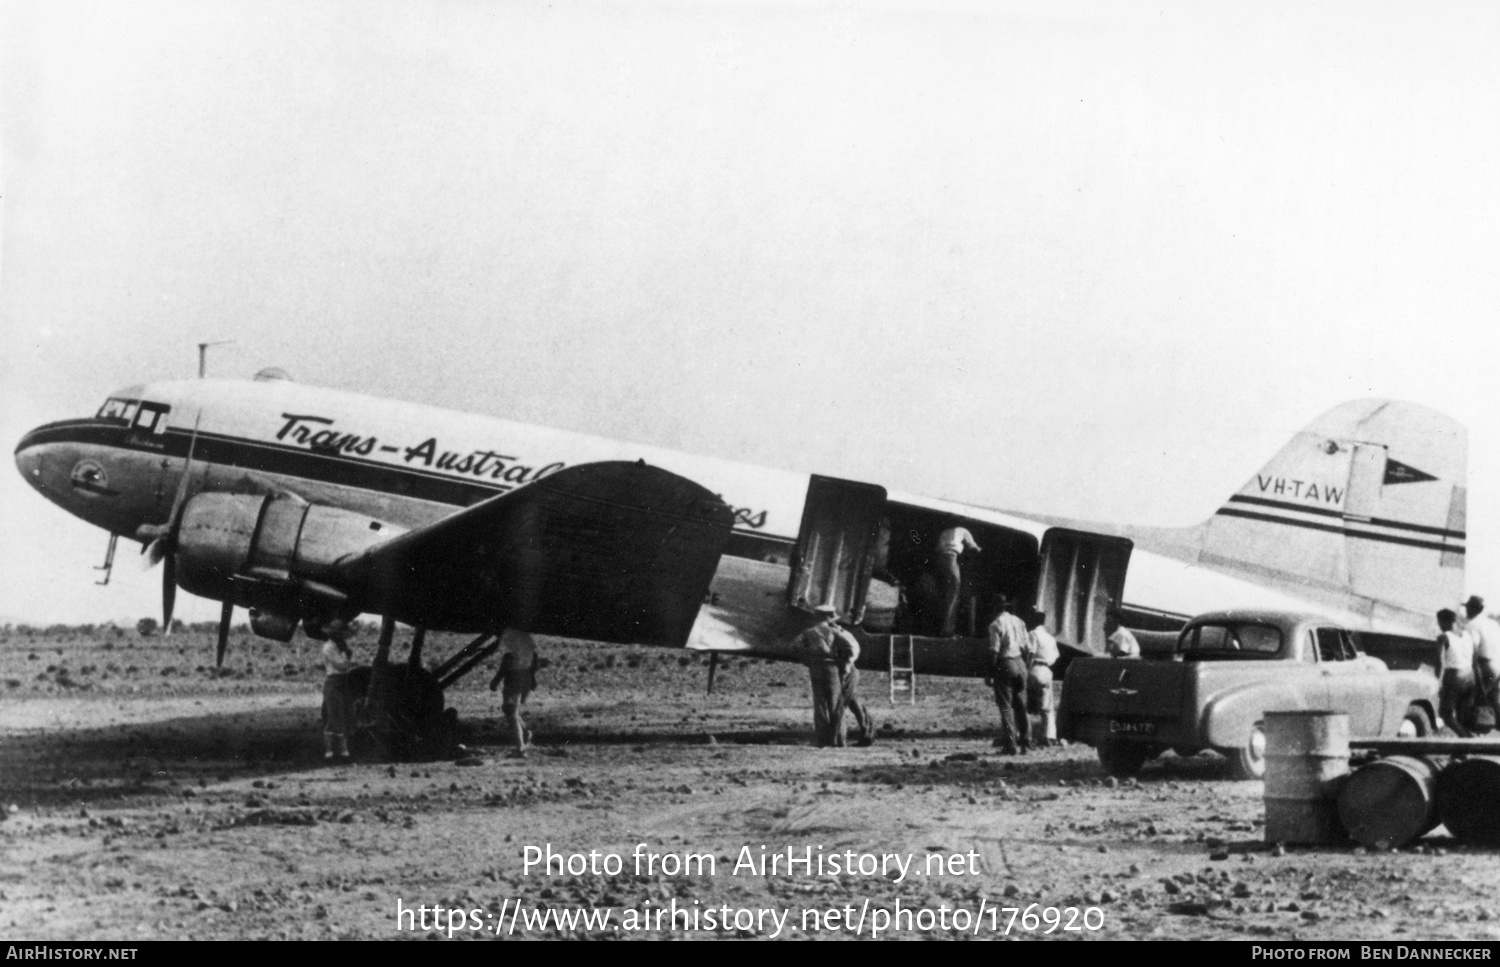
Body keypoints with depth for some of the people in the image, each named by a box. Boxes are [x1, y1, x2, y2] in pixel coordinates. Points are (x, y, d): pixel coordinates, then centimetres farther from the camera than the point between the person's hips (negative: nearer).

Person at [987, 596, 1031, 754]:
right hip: (1020, 664, 5)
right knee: (1021, 705, 12)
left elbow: (994, 651, -13)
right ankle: (1025, 743, 11)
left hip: (1004, 664, -5)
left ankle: (1010, 745, -4)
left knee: (1006, 706, -1)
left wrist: (990, 674, -10)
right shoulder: (1019, 622, 10)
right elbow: (1028, 649, 10)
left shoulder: (996, 624, -8)